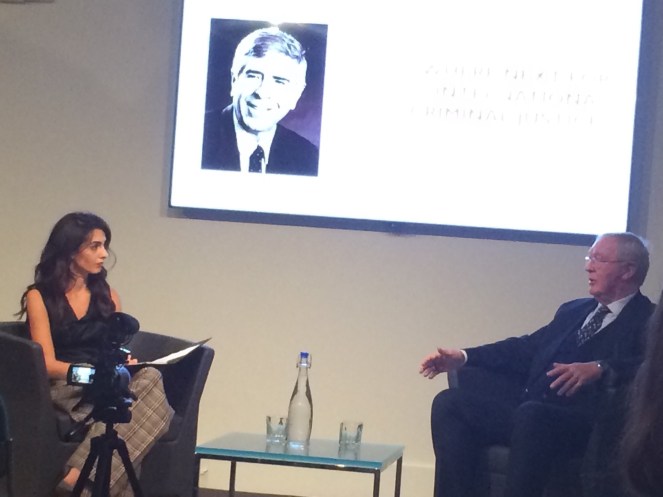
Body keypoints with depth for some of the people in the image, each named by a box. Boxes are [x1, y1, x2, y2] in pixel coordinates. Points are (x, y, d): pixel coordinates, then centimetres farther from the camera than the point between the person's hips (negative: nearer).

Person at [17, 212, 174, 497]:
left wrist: (127, 363, -8)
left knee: (146, 379, -34)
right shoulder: (39, 297, 3)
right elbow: (48, 364, -4)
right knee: (149, 380, -34)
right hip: (65, 389, -5)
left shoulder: (106, 294, 19)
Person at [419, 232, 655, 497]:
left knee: (531, 415, -38)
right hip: (528, 412, 8)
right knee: (450, 402, -10)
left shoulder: (647, 320, 4)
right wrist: (463, 356, 12)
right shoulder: (574, 310, 27)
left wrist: (599, 367, -31)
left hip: (582, 424, -7)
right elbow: (527, 348, 24)